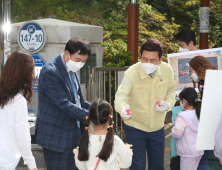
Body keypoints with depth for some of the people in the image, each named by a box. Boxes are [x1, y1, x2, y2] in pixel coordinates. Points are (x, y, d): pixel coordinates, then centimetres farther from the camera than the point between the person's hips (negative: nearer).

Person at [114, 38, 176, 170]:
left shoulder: (167, 70, -10)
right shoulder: (131, 73, -21)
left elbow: (171, 90, 8)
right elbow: (121, 94, -31)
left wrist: (168, 103, -12)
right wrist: (122, 108, -53)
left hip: (157, 128, 4)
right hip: (135, 128, -3)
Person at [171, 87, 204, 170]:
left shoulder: (182, 117, -20)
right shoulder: (200, 114, 2)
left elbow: (177, 134, -19)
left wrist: (173, 129, 1)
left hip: (188, 153, -7)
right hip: (199, 151, 8)